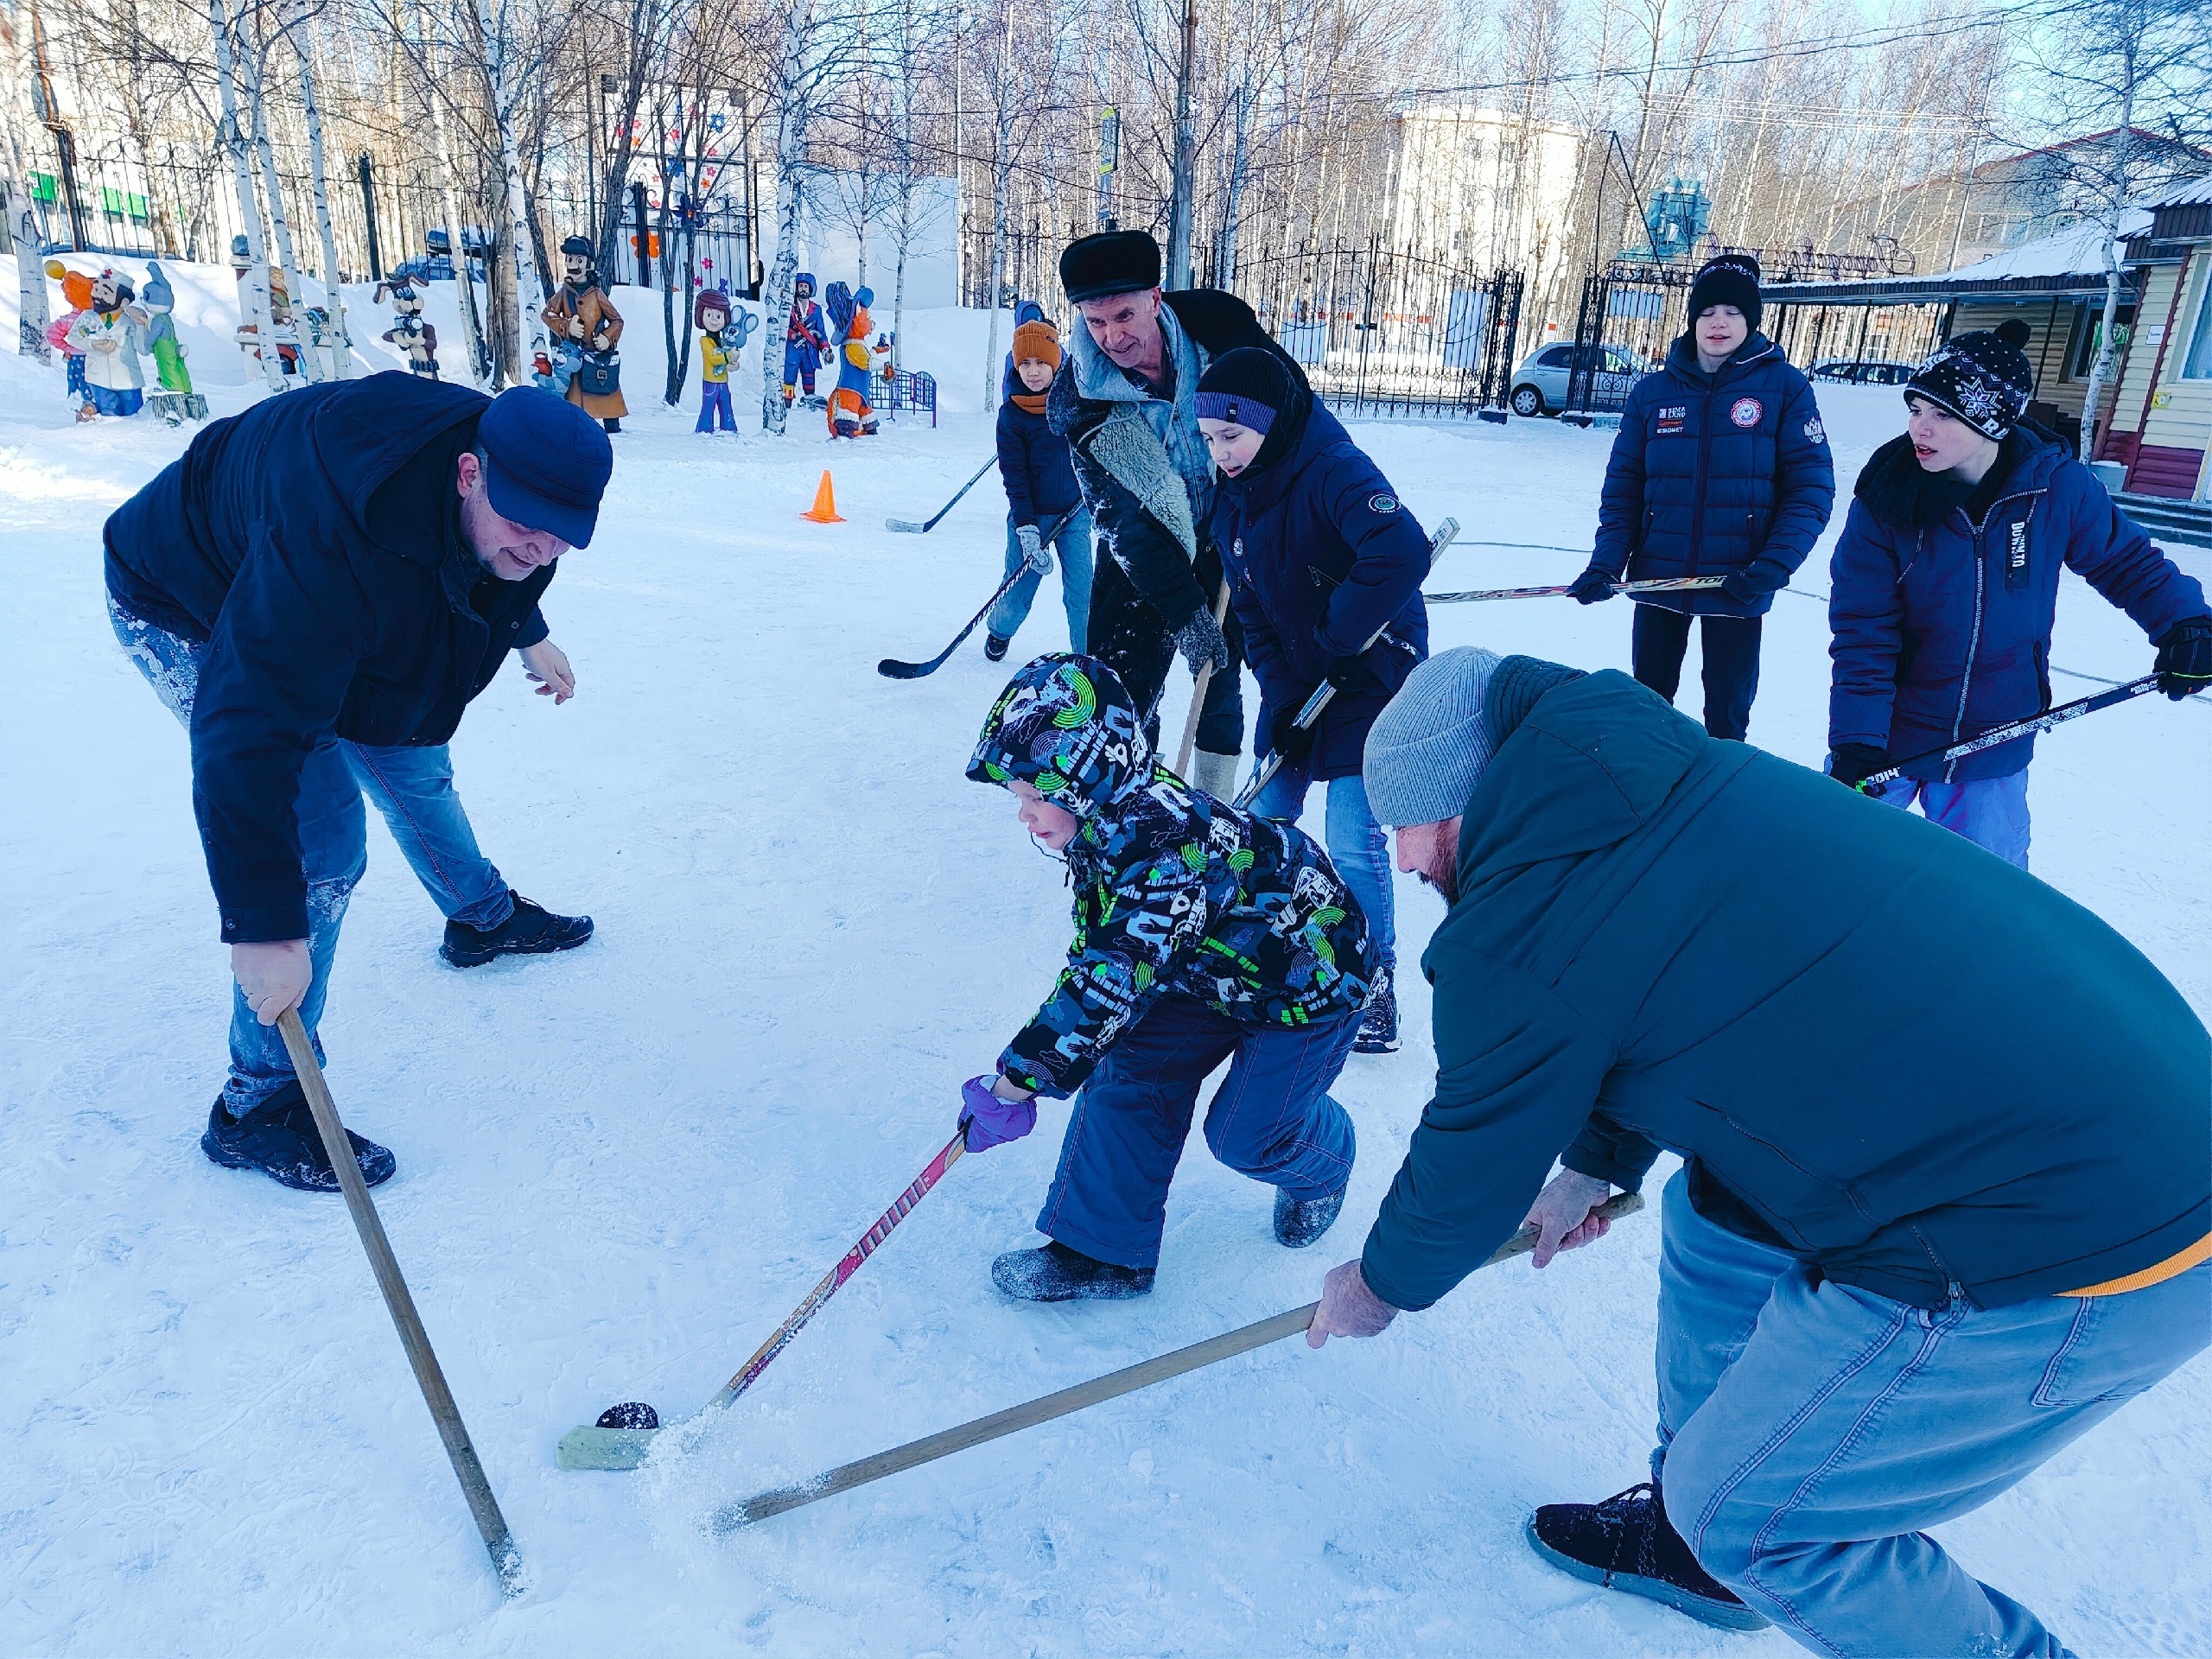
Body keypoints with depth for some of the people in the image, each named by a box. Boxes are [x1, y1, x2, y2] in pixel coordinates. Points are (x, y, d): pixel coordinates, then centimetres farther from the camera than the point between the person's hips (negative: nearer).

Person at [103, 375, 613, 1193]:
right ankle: (259, 1107, -4)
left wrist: (531, 637, 23)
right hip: (192, 613, -7)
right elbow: (250, 740, -46)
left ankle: (482, 917, 49)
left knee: (411, 765, 19)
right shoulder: (334, 542, -45)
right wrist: (263, 930, -47)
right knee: (322, 836, -17)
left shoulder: (517, 477, -20)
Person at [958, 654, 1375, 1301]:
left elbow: (1111, 977, -43)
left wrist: (1014, 1082, -40)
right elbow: (1100, 944, 6)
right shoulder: (1105, 825, -9)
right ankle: (1104, 1249, 8)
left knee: (1246, 1135, -1)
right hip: (1214, 970, 8)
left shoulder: (1161, 841, -39)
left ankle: (1321, 1165, 35)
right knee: (1128, 1072, -4)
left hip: (1310, 972, -8)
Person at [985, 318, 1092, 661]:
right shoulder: (1011, 413, -5)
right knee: (1017, 598, 3)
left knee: (1082, 594, -7)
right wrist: (1026, 529, -15)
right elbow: (1014, 475, -7)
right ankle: (999, 631, 35)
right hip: (1031, 516, -1)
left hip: (1074, 514, 1)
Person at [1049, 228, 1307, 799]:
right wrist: (1184, 613, -23)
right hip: (1144, 551, 0)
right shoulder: (1075, 400, -19)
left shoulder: (1218, 323, -18)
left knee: (1221, 683, 5)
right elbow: (1121, 519, -18)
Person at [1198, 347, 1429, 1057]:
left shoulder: (1336, 472, -23)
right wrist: (1282, 697, -8)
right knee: (1264, 822, 8)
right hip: (1292, 684, 7)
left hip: (1371, 680, -6)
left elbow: (1403, 552, -41)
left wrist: (1341, 637, -30)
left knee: (1353, 841, -7)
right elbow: (1252, 613, 3)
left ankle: (1373, 986, 11)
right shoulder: (1230, 500, 0)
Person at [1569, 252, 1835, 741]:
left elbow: (1811, 487, -7)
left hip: (1737, 586, -2)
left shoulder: (1785, 387, -3)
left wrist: (1772, 567, -20)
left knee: (1727, 717, 5)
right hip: (1658, 577, 2)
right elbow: (1623, 486, 4)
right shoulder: (1653, 391, 4)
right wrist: (1606, 563, -9)